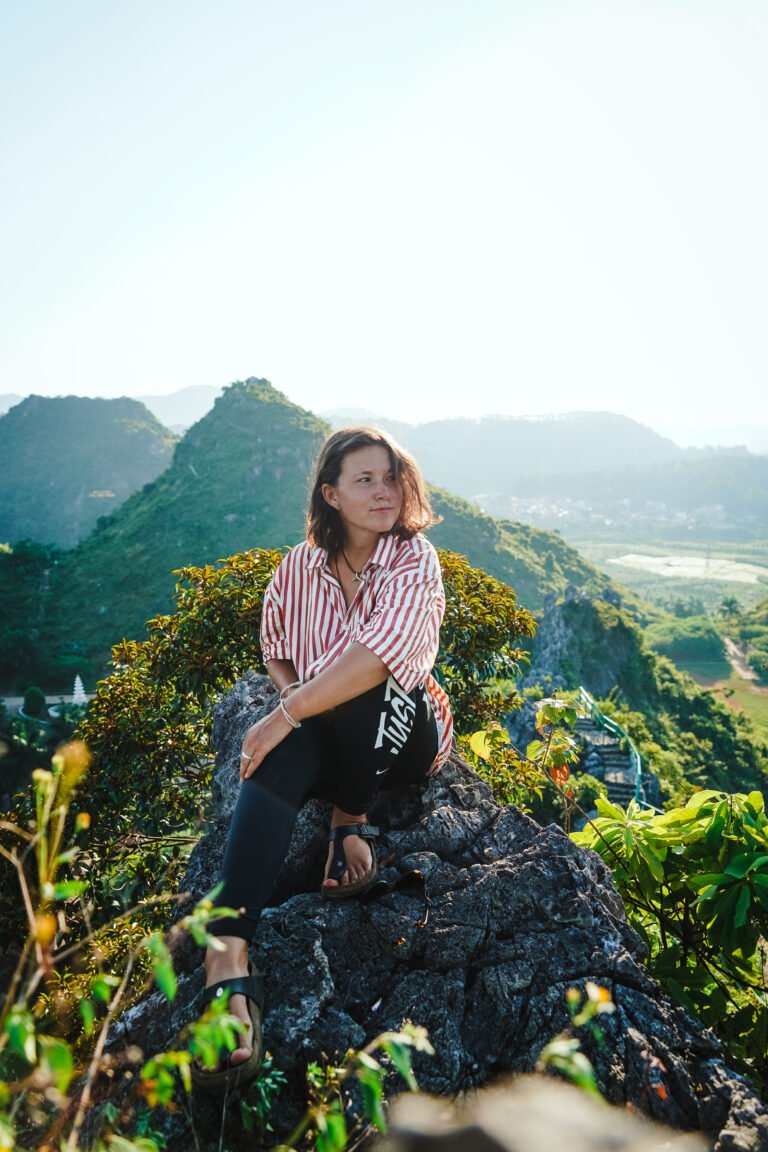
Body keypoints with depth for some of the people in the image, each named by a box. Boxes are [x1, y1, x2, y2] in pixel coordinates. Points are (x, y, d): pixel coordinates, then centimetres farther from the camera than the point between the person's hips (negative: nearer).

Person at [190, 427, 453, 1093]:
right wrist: (295, 700, -7)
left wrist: (287, 715, -31)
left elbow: (376, 657, -28)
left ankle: (352, 820, -14)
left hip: (406, 731, -2)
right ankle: (228, 960, -42)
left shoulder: (415, 560, -12)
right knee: (277, 762, -34)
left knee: (360, 686, -36)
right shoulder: (300, 568, 1)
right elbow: (275, 652, 15)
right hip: (325, 734, 2)